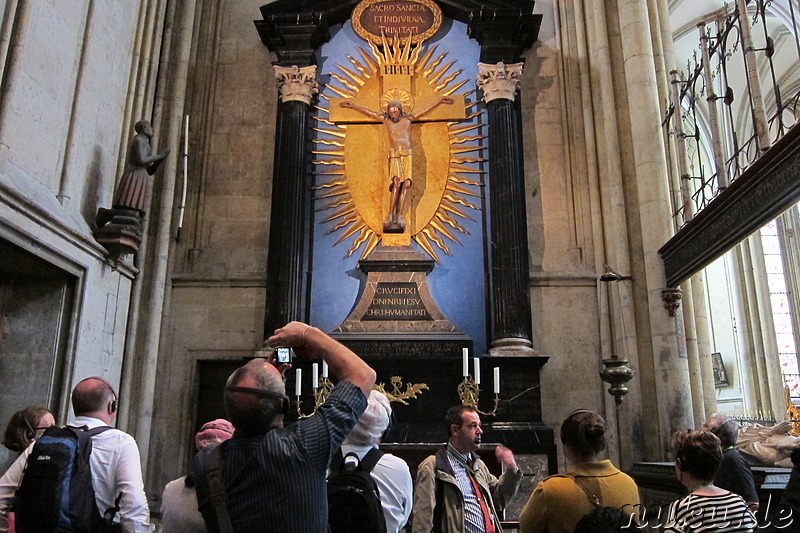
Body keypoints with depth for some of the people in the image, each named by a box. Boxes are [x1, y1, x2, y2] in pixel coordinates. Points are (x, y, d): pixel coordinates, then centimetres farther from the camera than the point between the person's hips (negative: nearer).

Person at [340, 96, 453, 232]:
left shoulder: (408, 118, 13)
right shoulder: (385, 119, 12)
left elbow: (427, 109, 16)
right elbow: (367, 111, 16)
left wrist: (440, 101, 14)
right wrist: (352, 106, 15)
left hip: (407, 155, 2)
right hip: (394, 155, -2)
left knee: (406, 183, -14)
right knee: (396, 182, -21)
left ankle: (399, 215, -13)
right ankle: (390, 215, -21)